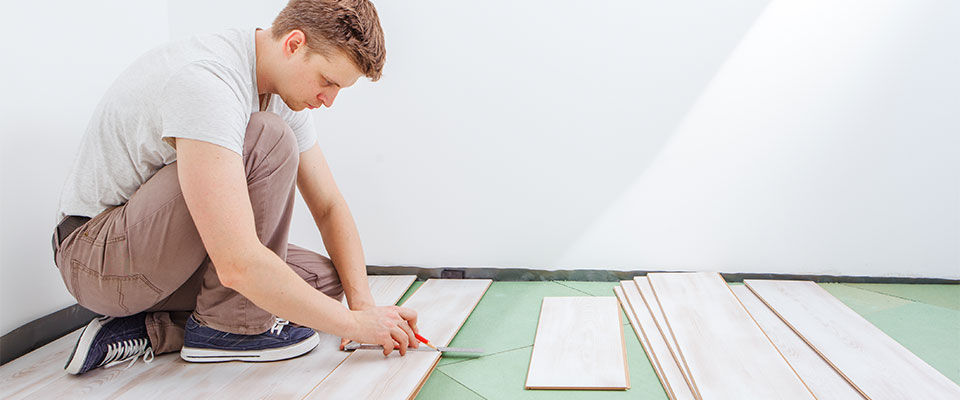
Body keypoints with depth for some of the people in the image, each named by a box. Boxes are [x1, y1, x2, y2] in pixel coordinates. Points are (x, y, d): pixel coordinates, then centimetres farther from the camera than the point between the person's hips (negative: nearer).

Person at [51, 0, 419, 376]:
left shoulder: (284, 91, -2)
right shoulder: (204, 82, -31)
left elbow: (329, 207, 4)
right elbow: (239, 265, -38)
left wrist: (363, 302, -10)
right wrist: (352, 322, -27)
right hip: (97, 249, -9)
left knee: (322, 278, -2)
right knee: (269, 141, -27)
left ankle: (150, 330, -2)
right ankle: (228, 325, -13)